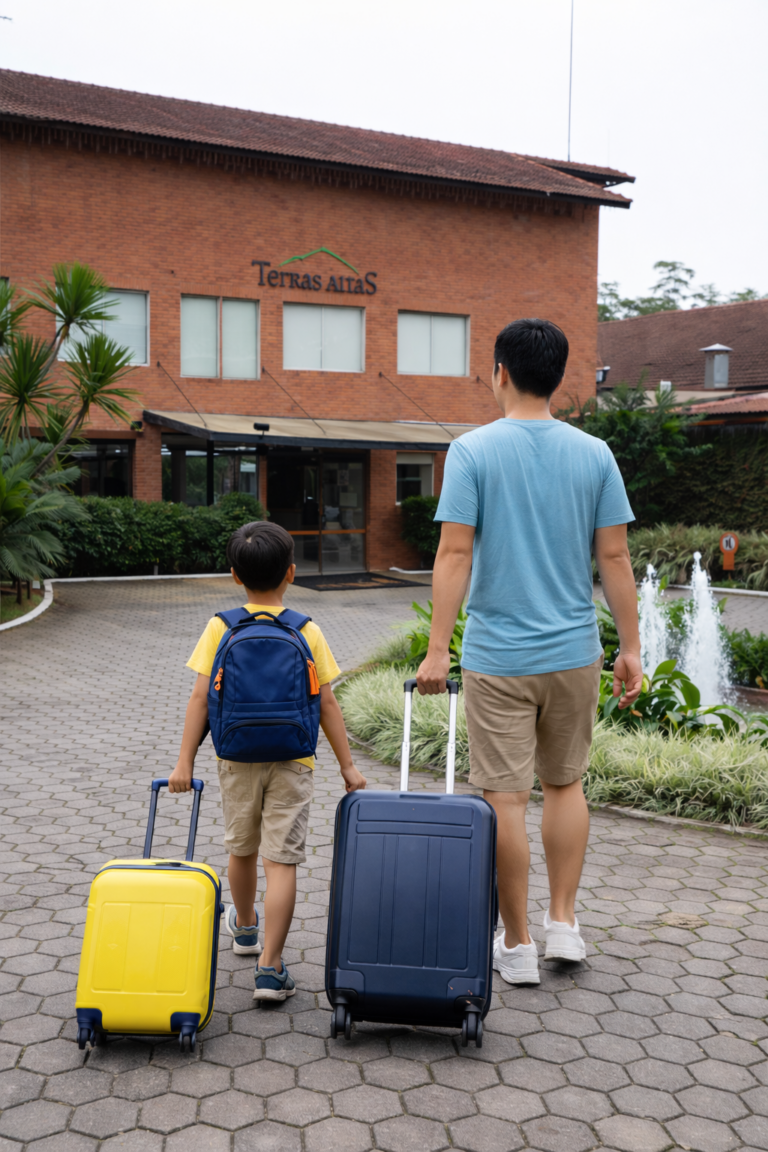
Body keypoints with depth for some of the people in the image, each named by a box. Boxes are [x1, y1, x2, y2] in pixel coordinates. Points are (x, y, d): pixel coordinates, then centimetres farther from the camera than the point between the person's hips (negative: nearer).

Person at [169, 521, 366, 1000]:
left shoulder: (220, 628, -4)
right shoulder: (307, 632, -5)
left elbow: (201, 697, -7)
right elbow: (327, 703, -5)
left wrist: (185, 761, -3)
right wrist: (348, 765, 2)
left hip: (237, 759, 2)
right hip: (291, 763, -2)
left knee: (242, 848, 21)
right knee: (282, 860, 0)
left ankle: (245, 925, 45)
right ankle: (270, 968, -3)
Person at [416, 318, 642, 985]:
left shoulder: (473, 450, -7)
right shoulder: (594, 454, 1)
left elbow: (456, 554, -12)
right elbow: (615, 558, 1)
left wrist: (437, 650, -10)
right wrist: (631, 648, 8)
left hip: (498, 658, -3)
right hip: (575, 652, 3)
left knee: (505, 798, 5)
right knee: (565, 783, 20)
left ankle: (518, 945, 15)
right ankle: (564, 922, 23)